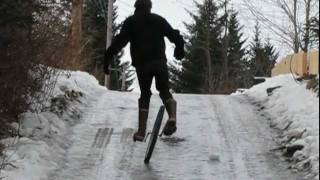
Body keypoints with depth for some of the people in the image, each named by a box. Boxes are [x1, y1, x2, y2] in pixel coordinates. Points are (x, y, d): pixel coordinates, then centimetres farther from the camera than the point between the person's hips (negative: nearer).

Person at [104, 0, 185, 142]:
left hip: (141, 64, 0)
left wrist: (108, 58, -6)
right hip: (159, 62, 0)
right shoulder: (158, 20, 15)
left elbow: (119, 41, -3)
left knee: (145, 94, 12)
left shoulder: (130, 22, 10)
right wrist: (180, 50, 25)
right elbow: (175, 36, 9)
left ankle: (141, 131, 3)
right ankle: (172, 116, -20)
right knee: (164, 91, 11)